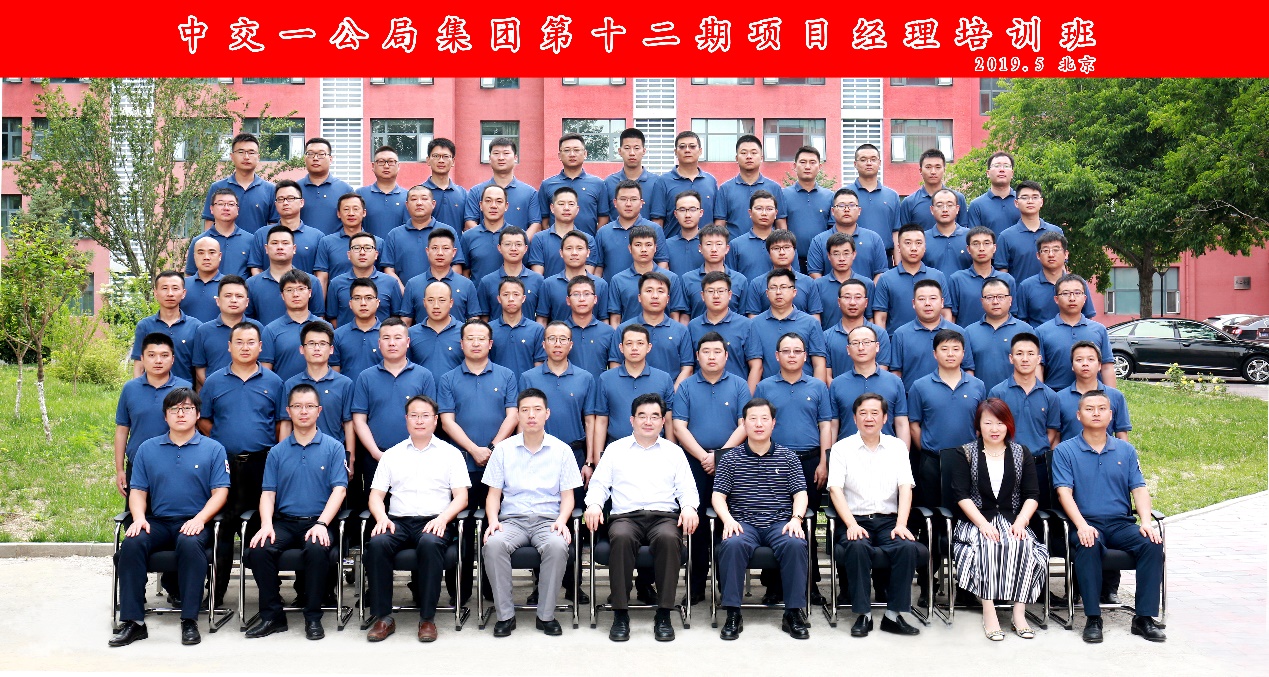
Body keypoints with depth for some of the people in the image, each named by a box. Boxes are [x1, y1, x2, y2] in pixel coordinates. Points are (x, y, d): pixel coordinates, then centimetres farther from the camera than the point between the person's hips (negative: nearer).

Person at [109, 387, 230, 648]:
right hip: (158, 522, 3)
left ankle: (190, 620, -28)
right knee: (131, 543, -28)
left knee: (190, 544, -35)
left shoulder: (213, 449, 7)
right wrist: (139, 518, -9)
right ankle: (133, 621, -22)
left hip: (194, 523, -3)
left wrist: (200, 519, -16)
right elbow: (137, 491, 11)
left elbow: (220, 492, 0)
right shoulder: (147, 449, 15)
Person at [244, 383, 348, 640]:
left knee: (317, 549, -35)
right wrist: (266, 524, -12)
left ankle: (313, 617, -16)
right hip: (284, 521, 3)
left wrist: (321, 524, -17)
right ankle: (272, 615, -7)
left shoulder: (333, 447, 5)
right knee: (258, 550, -26)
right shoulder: (277, 452, 13)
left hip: (317, 521, -3)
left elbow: (339, 489, -3)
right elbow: (268, 492, 8)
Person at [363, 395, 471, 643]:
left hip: (435, 522, -2)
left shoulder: (450, 453, 12)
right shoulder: (391, 455, 19)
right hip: (399, 521, 2)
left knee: (430, 544, -36)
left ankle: (427, 617, -25)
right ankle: (383, 617, -20)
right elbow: (376, 494, 13)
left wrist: (443, 518, -14)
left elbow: (461, 496, 5)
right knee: (377, 543, -31)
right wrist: (382, 518, -8)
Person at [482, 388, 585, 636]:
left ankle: (546, 615, -18)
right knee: (493, 544, -33)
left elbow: (567, 495, 7)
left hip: (548, 520, 0)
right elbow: (493, 494, 9)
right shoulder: (503, 449, 10)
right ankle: (505, 614, -18)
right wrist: (493, 520, -11)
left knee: (558, 545, -35)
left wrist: (561, 520, -13)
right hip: (512, 520, 1)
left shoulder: (562, 450, 9)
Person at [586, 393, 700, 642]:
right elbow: (598, 484, 15)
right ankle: (620, 613, -27)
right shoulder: (615, 449, 20)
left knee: (669, 538, -36)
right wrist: (593, 504, -7)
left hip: (664, 516, 0)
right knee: (621, 537, -37)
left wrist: (689, 507, -9)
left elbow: (687, 488, 13)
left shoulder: (674, 452, 20)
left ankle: (663, 615, -27)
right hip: (626, 516, 0)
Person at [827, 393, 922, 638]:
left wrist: (901, 524, -12)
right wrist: (851, 524, -18)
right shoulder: (841, 448, 6)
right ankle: (863, 614, -22)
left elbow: (905, 487, 3)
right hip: (855, 519, -2)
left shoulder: (897, 446, 13)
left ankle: (894, 614, -17)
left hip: (888, 520, 2)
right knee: (857, 547, -33)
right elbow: (835, 489, -4)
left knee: (909, 547, -28)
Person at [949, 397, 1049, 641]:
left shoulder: (1023, 454, 14)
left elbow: (1032, 495, 5)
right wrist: (983, 524, -17)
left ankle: (1019, 613, -28)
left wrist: (1020, 522, -13)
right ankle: (988, 613, -33)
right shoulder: (964, 454, 7)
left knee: (1024, 546, -31)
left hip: (1012, 522, 2)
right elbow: (961, 495, -4)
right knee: (987, 546, -34)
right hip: (975, 522, -2)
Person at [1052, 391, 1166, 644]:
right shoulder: (1065, 451, 5)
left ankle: (1144, 617, -16)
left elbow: (1139, 488, 8)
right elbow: (1064, 491, -6)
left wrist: (1146, 522, -10)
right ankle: (1093, 618, -26)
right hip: (1086, 523, -3)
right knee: (1089, 546, -35)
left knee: (1152, 544, -25)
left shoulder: (1126, 450, 15)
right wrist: (1082, 525, -21)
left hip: (1121, 523, 3)